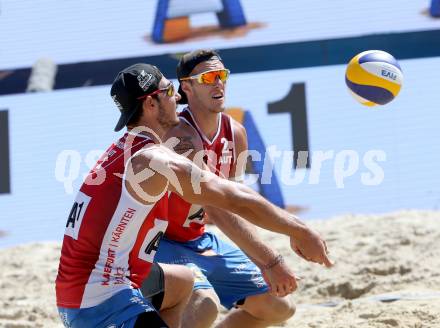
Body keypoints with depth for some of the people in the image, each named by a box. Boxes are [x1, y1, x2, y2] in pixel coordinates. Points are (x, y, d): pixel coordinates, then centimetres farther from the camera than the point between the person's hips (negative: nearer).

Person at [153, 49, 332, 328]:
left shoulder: (235, 134, 0)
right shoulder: (180, 134, -27)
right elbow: (217, 208, -36)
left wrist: (263, 264, -11)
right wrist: (270, 261, -41)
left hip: (201, 241, 9)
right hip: (163, 243, -9)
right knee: (205, 305, -37)